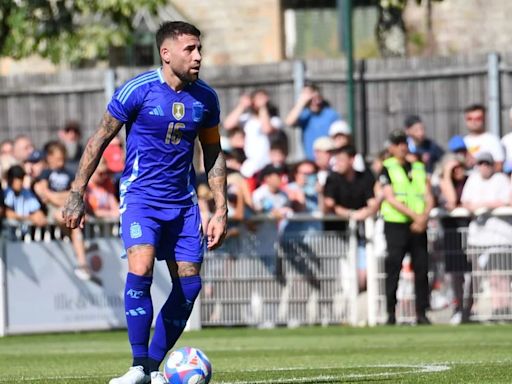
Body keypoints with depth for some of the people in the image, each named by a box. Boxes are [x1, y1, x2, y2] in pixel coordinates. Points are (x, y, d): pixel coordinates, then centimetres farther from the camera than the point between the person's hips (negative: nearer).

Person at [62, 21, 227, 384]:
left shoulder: (205, 97, 1)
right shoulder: (138, 90, -11)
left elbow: (213, 153, 13)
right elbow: (100, 140, -3)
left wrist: (221, 210, 8)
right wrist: (77, 194, -5)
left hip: (182, 201, 5)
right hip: (140, 194, -5)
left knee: (189, 285, 0)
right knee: (141, 269, -25)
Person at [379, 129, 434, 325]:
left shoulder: (419, 168, 16)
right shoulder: (387, 169, 2)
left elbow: (429, 197, 11)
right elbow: (390, 198, -8)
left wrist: (424, 217, -8)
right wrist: (414, 215, -16)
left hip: (418, 226, 4)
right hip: (395, 223, -4)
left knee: (422, 268, 0)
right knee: (393, 268, -5)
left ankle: (421, 313, 4)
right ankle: (391, 313, -1)